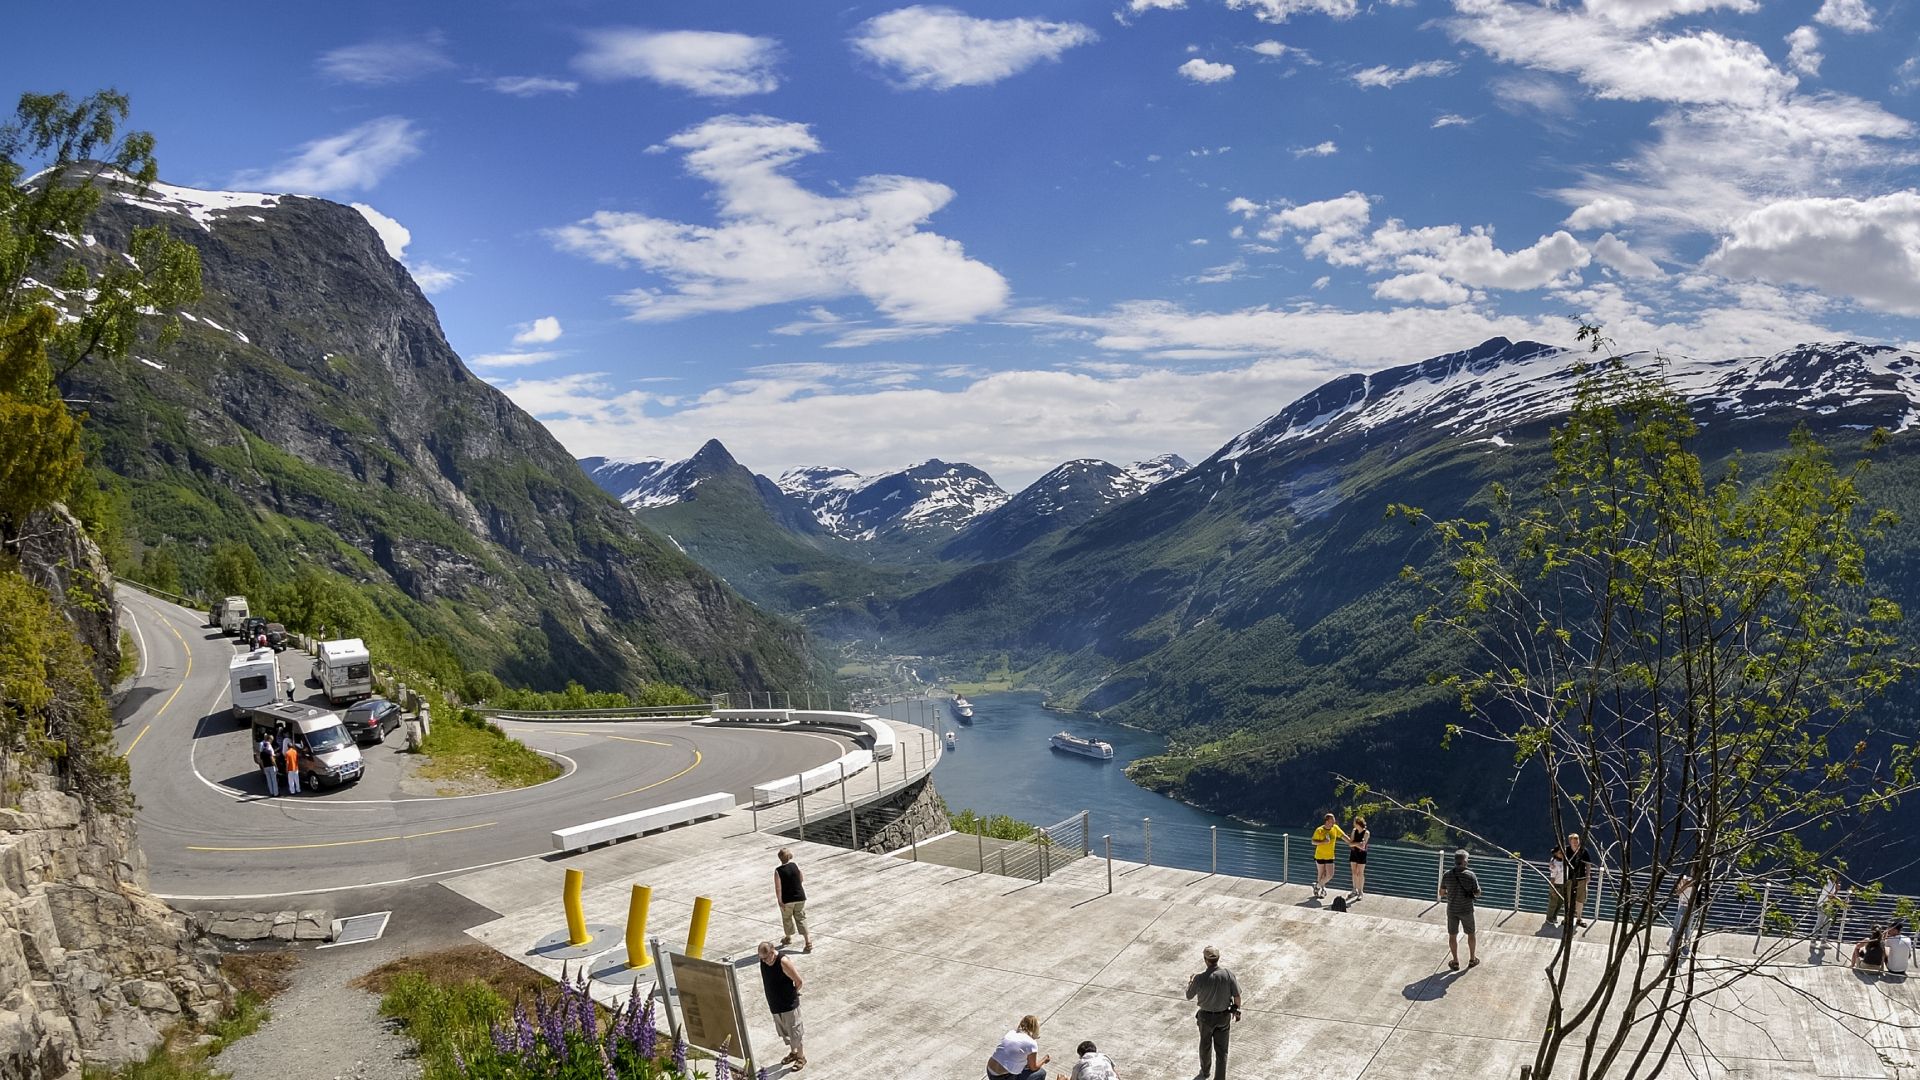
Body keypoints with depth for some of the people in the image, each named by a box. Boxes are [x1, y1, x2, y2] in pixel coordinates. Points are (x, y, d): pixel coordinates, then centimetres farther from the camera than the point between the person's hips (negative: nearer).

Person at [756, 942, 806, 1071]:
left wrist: (792, 994, -3)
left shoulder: (783, 962, -27)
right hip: (775, 1004, 7)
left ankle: (801, 1057, 24)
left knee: (795, 1031, 7)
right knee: (783, 1031, 21)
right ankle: (793, 1052, 41)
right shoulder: (763, 961, -6)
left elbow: (799, 981, -19)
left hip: (789, 1004, -7)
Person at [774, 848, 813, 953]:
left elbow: (778, 887, -19)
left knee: (787, 919, 20)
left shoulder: (778, 871, -14)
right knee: (801, 919, 7)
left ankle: (788, 938, 40)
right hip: (800, 898, 3)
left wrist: (780, 901, -16)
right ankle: (808, 941, -4)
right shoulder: (795, 865, -3)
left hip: (787, 900, -3)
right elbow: (801, 879, 11)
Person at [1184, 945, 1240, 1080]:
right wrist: (1237, 1010, 9)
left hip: (1206, 1017, 0)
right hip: (1224, 1016, 0)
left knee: (1205, 1044, 28)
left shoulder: (1199, 979, -30)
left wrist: (1189, 983, 12)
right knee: (1221, 1049, 17)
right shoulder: (1228, 974, -25)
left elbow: (1189, 996, -11)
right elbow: (1237, 996, -13)